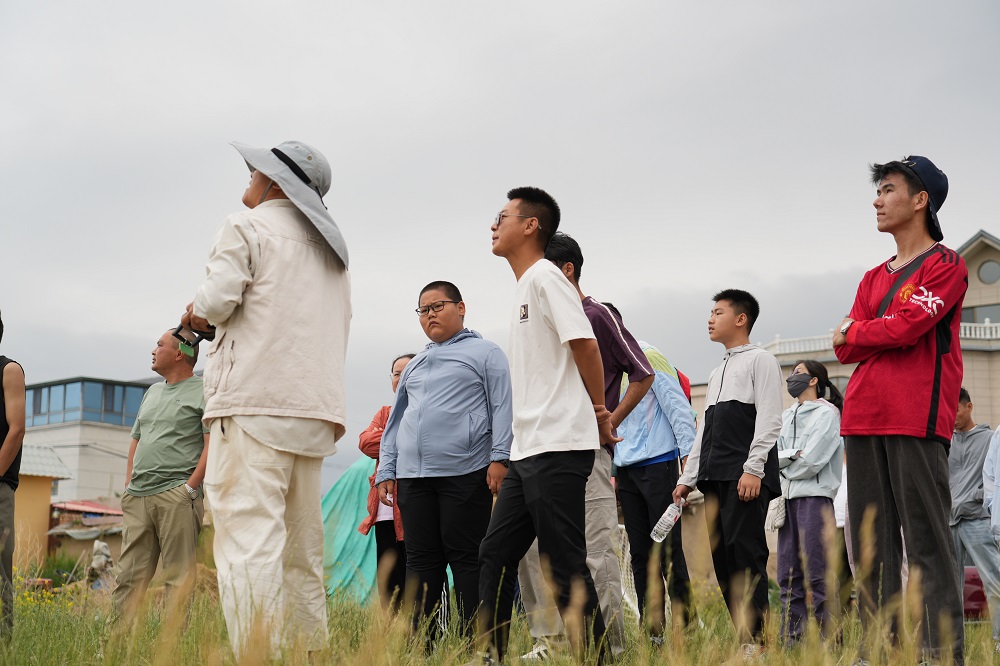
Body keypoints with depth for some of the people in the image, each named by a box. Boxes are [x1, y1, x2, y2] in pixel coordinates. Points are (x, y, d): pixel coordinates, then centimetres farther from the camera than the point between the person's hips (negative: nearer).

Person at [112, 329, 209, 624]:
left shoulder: (203, 392, 1)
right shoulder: (152, 392, 25)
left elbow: (212, 445, -8)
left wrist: (190, 488, -14)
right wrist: (129, 485, 15)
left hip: (176, 497, -7)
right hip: (137, 498, 7)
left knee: (179, 577, -7)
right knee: (129, 575, 1)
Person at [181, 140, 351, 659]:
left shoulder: (246, 227, 1)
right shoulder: (332, 250, 25)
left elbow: (216, 301, -10)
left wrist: (198, 316, 9)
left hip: (254, 403, -8)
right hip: (315, 410, 8)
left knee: (249, 542, -14)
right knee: (301, 548, 13)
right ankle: (307, 651, 15)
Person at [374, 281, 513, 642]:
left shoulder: (485, 352, 7)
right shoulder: (415, 365, 24)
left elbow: (502, 406, -1)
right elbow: (396, 419, 25)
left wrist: (499, 457, -12)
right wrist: (386, 470, 16)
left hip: (465, 473, -6)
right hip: (413, 477, 6)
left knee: (467, 558, -5)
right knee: (421, 559, 5)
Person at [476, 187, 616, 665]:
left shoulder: (544, 276, -9)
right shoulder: (525, 286, 21)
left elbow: (584, 343, -16)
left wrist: (598, 410, -6)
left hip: (558, 449, -10)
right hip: (527, 450, 10)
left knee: (564, 564, -8)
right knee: (495, 554, 11)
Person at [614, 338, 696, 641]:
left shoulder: (648, 361, -5)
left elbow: (678, 408, -10)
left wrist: (688, 461, -16)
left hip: (658, 465, -7)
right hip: (626, 470, 7)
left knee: (668, 551, -8)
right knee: (640, 554, 5)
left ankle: (687, 626, -5)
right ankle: (652, 632, 7)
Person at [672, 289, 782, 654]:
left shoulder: (760, 360, 3)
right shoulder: (716, 373, 27)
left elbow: (769, 419, -8)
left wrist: (753, 468, -17)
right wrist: (688, 477, 20)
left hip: (746, 476, -8)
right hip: (715, 476, 8)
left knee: (745, 549, -15)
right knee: (722, 556, 2)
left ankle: (756, 639, -16)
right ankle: (744, 640, 3)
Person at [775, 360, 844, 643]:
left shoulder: (827, 412, -1)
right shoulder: (787, 415, 19)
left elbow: (811, 461, -11)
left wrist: (784, 468, 2)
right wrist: (790, 456, -8)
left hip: (814, 495, -7)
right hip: (788, 496, 7)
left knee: (816, 572, -10)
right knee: (788, 574, 5)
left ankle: (828, 637, -8)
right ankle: (791, 638, 8)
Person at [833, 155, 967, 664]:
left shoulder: (945, 265, 2)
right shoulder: (874, 278, 23)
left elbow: (907, 325, -12)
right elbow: (846, 350, 13)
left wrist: (853, 332, 3)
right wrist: (890, 333, -3)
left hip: (917, 419, -7)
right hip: (864, 419, 7)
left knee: (926, 542, -9)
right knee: (872, 545, 5)